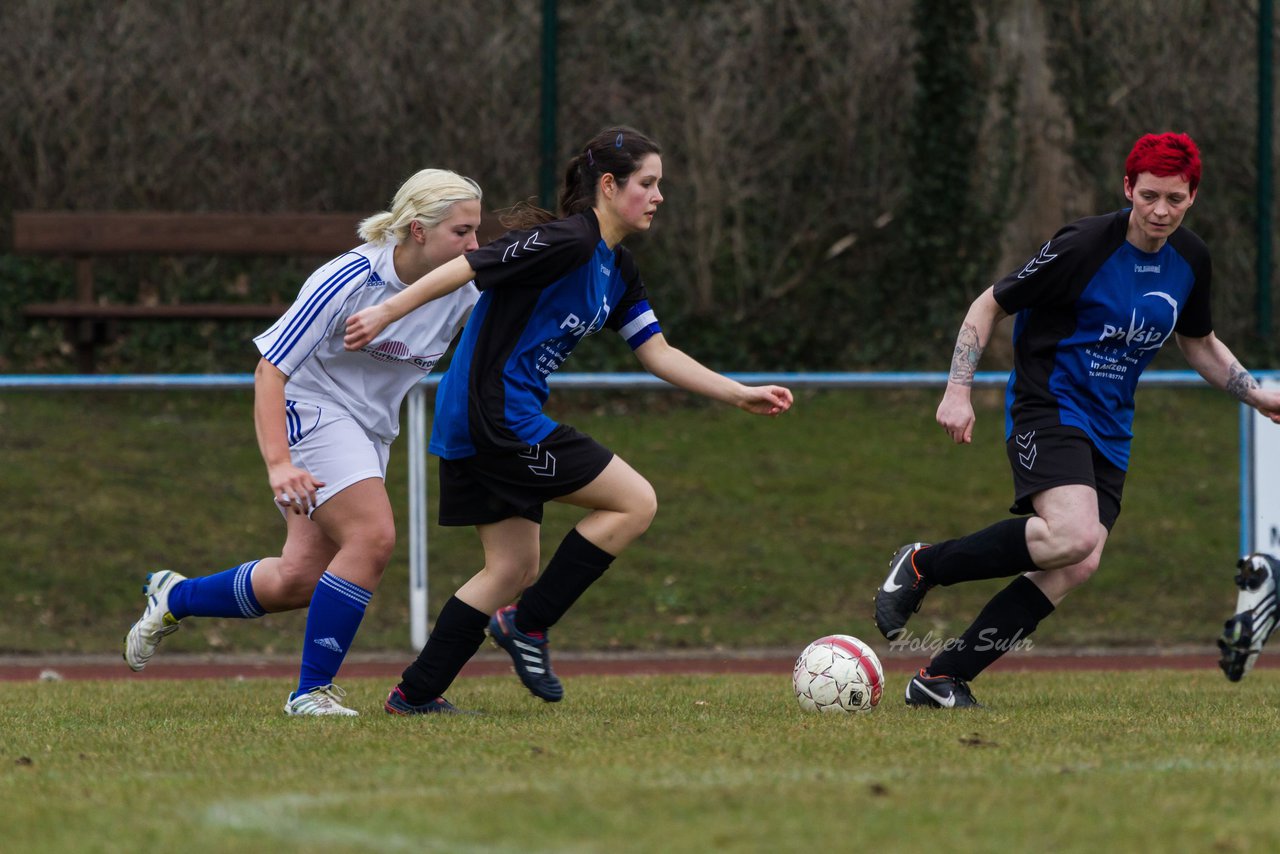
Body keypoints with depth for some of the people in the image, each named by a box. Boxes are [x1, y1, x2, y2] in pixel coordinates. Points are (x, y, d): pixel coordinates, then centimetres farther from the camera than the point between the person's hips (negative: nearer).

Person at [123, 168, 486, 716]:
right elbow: (269, 368, -24)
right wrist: (278, 463, -34)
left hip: (370, 433, 7)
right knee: (373, 537, -25)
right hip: (312, 409, -7)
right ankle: (312, 691, -15)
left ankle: (174, 598, 27)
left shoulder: (462, 289, -8)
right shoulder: (349, 280, -25)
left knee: (298, 580, 2)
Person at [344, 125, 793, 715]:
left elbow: (657, 355, 17)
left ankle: (414, 694, 15)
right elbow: (466, 268, -17)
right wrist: (387, 312, -19)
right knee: (635, 502, -7)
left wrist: (742, 395, 11)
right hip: (497, 416, -10)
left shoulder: (617, 270, 14)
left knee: (512, 568, 13)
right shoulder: (567, 241, -16)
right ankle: (527, 623, -2)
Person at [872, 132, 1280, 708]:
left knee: (1074, 570, -10)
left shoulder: (1190, 260, 5)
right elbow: (990, 306, -6)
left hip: (1108, 433, 7)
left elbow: (1198, 344, 23)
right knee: (1074, 536, -31)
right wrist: (958, 390, -14)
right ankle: (923, 566, -10)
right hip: (1047, 408, -7)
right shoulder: (1083, 246, -15)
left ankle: (940, 679, -4)